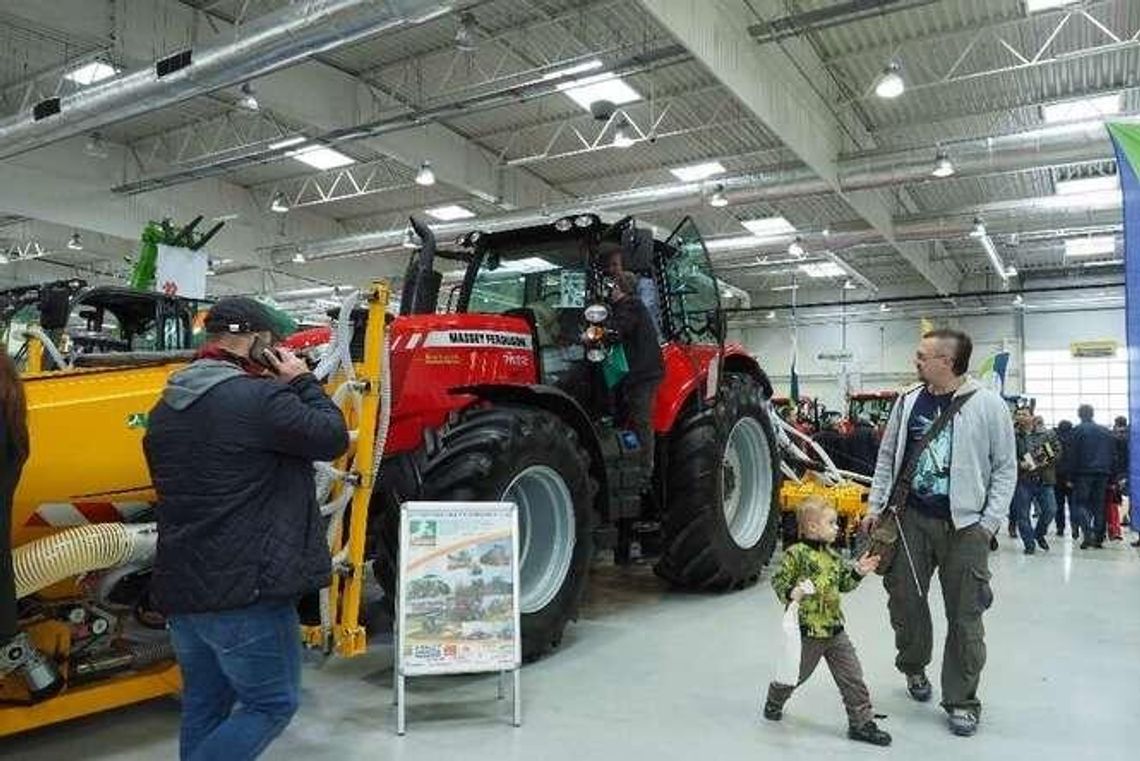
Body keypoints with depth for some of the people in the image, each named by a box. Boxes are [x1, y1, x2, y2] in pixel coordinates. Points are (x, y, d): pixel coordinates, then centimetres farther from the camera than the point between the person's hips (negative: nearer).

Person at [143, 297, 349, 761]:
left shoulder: (166, 408, 10)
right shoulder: (259, 397, -18)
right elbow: (332, 439, -9)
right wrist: (302, 382, 3)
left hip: (179, 588, 9)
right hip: (245, 590, -8)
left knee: (204, 704, 22)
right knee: (273, 704, 7)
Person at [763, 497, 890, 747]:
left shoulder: (832, 555, 8)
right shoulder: (796, 554, -15)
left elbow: (844, 583, 17)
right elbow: (778, 581, -13)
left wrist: (857, 572, 2)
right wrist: (790, 593, -31)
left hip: (835, 628, 6)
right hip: (807, 630, -6)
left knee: (852, 676, 5)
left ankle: (861, 722, 16)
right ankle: (774, 703, 38)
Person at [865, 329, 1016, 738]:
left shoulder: (988, 405, -6)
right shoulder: (908, 402, 4)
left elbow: (1005, 468, 0)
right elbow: (887, 457, 12)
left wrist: (990, 521, -7)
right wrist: (875, 506, 8)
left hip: (965, 526, -3)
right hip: (911, 518, 3)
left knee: (964, 616, 3)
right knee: (905, 601, 11)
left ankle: (961, 701, 18)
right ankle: (914, 667, 37)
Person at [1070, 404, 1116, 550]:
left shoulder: (1078, 430, -4)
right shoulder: (1106, 431, 12)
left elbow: (1074, 455, -8)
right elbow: (1113, 454, 12)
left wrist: (1070, 477, -5)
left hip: (1084, 472, -5)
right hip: (1103, 472, 5)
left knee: (1081, 503, 1)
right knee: (1099, 505, 9)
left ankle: (1088, 534, -17)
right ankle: (1099, 538, 9)